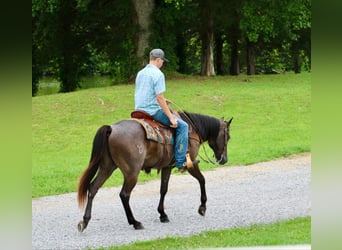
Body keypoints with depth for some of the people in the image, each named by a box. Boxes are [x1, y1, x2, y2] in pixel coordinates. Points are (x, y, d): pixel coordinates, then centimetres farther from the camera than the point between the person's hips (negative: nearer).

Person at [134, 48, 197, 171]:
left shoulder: (140, 73, 12)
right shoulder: (158, 74, -14)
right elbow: (159, 98, -19)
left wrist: (162, 100, 27)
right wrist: (171, 118, -15)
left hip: (139, 110, 9)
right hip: (153, 111, -9)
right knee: (182, 125, -4)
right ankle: (181, 161, -11)